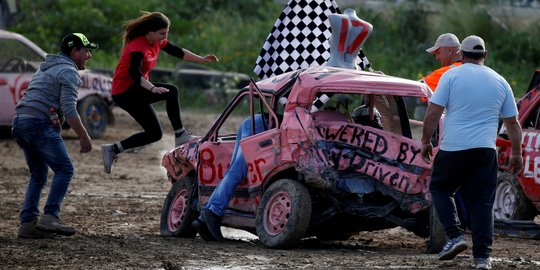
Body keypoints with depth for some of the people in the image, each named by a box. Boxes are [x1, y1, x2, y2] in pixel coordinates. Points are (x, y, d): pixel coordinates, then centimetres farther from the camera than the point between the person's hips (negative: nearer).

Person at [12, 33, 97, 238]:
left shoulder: (46, 68, 27)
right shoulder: (69, 72, -4)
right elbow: (69, 109, -15)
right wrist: (84, 136, -11)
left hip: (19, 121, 9)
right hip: (39, 123, -9)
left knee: (38, 175, 15)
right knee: (64, 169, -8)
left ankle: (27, 223, 6)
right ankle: (49, 217, -19)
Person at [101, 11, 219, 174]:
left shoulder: (156, 42, 4)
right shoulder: (138, 46, -24)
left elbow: (177, 52, 11)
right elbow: (134, 73, -38)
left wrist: (202, 59, 4)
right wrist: (152, 88, -51)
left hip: (136, 90, 10)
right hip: (125, 92, -10)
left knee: (155, 134, 6)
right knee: (171, 92, -25)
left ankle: (113, 150, 9)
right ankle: (180, 136, -23)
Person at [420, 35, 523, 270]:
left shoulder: (452, 76, 0)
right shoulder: (499, 82, 10)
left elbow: (433, 112, -4)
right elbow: (512, 122, 13)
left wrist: (426, 141, 6)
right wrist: (516, 153, 21)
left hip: (453, 148, -2)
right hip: (485, 151, 2)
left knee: (439, 188, 17)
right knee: (482, 203, 5)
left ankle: (455, 235, 1)